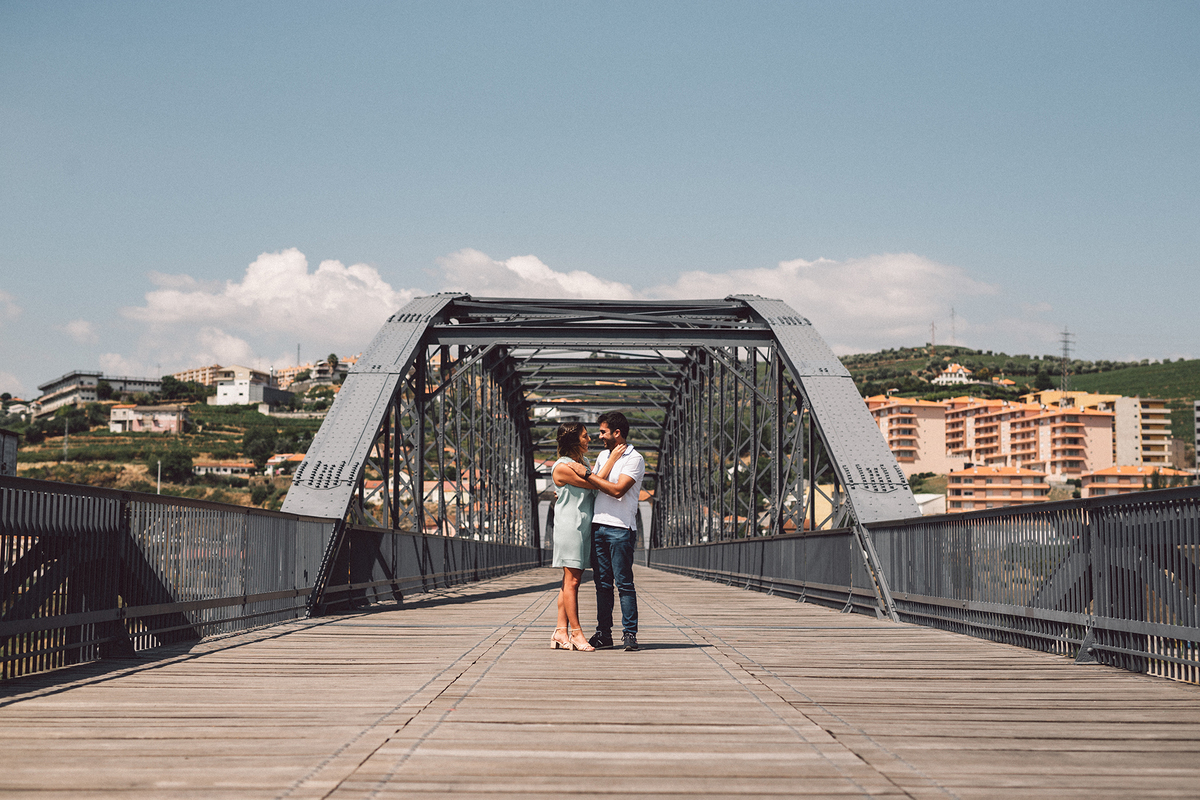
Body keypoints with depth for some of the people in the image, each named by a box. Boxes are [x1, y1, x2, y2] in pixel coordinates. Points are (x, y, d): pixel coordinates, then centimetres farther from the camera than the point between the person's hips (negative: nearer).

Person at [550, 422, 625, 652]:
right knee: (571, 581, -7)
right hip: (569, 526, -9)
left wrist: (583, 472, 6)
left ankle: (561, 633, 9)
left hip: (583, 526, 9)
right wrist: (613, 459, -12)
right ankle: (575, 633, -6)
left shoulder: (582, 461, 16)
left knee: (572, 581, 7)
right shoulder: (563, 467, -13)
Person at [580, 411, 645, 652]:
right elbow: (593, 485, 24)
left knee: (624, 582, -6)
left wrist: (588, 476, -12)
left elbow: (617, 489, -15)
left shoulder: (634, 459, -4)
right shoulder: (603, 456, 19)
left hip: (620, 528, -7)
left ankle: (629, 633, -2)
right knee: (602, 582, 7)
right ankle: (603, 632, 10)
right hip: (598, 525, 7)